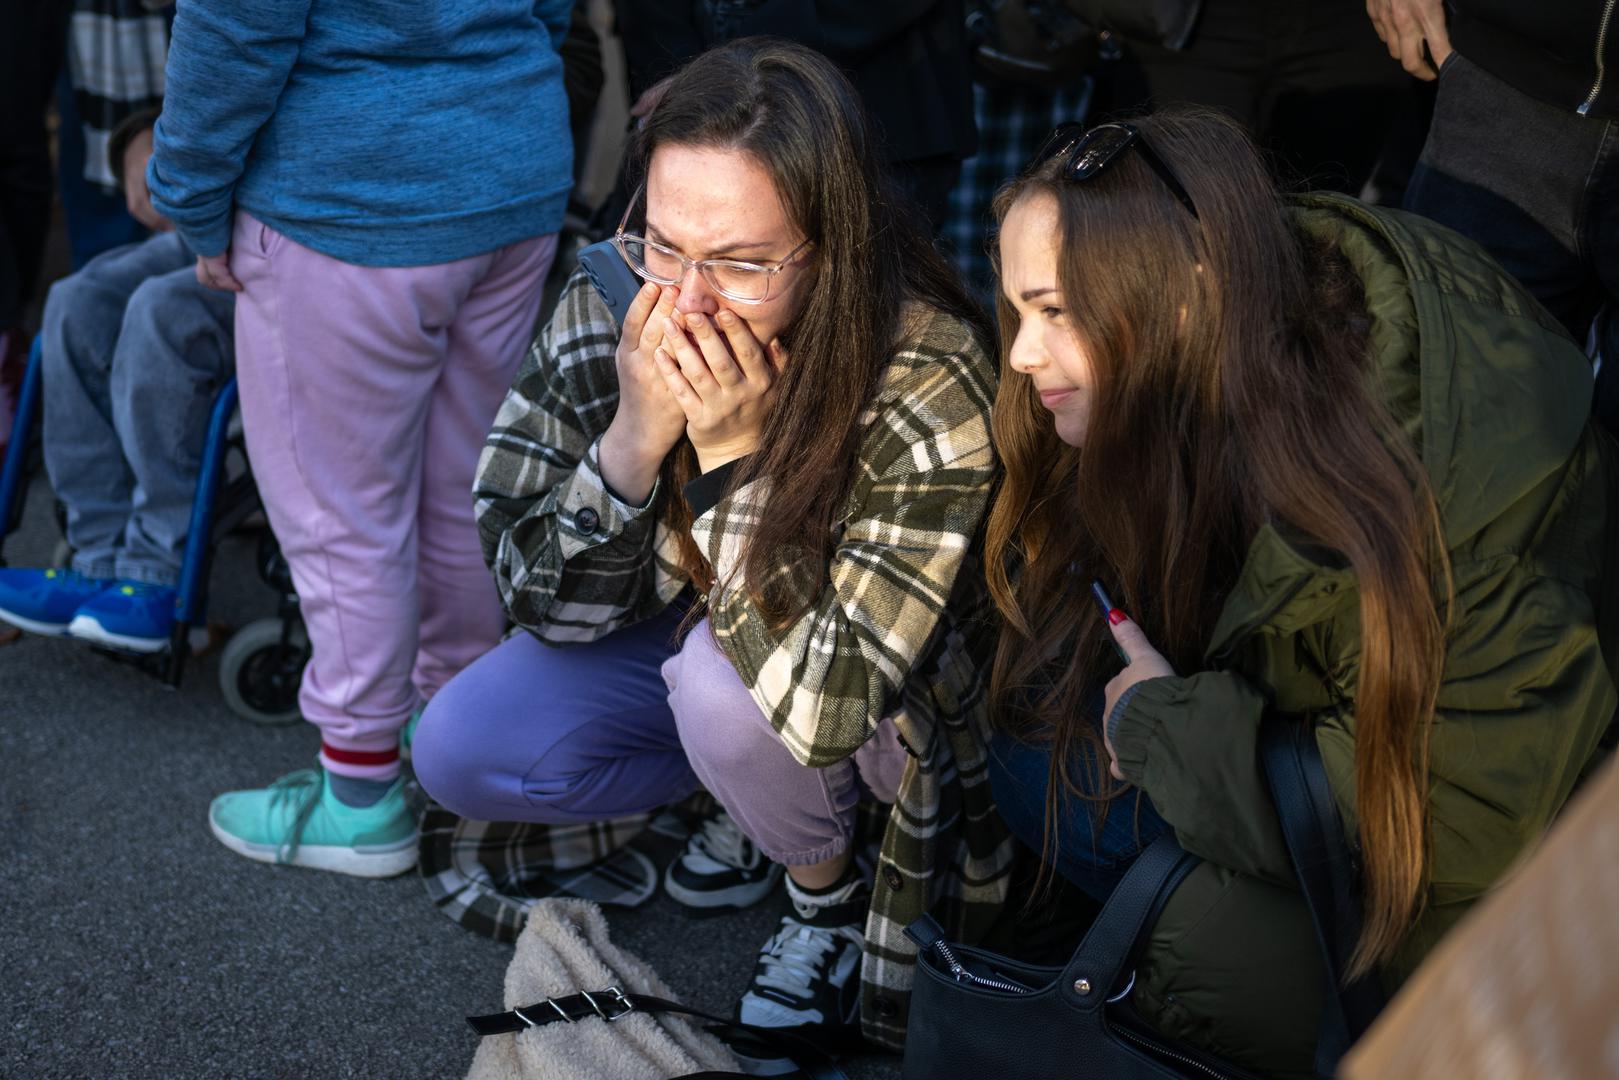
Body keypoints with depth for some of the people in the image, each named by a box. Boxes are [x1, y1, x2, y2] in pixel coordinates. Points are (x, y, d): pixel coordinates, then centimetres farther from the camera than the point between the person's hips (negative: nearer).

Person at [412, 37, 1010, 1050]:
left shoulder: (930, 391, -35)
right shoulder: (603, 319, -22)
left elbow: (827, 702, -35)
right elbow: (552, 606, -16)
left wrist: (737, 458, -40)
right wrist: (634, 438, -33)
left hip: (892, 708, -4)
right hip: (679, 636, 5)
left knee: (723, 680, -34)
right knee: (460, 752, -11)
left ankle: (827, 885, -1)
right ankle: (756, 788, 11)